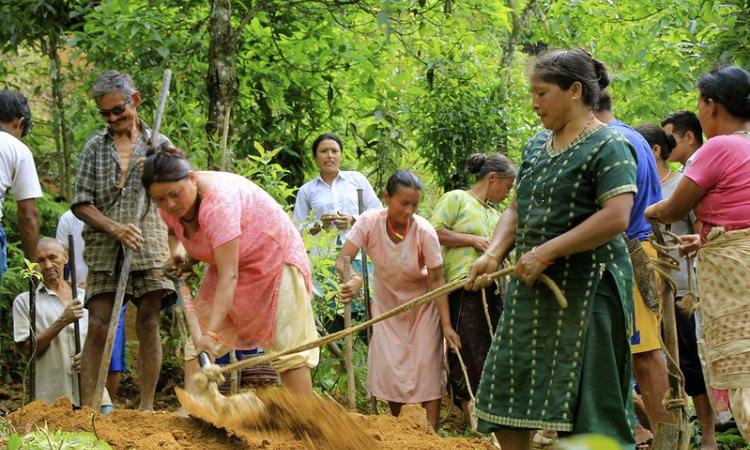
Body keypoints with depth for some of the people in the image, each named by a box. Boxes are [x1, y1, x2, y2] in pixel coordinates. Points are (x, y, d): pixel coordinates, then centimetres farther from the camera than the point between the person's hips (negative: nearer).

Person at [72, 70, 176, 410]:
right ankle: (87, 406, -6)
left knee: (148, 324, -2)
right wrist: (116, 229, -11)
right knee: (98, 326, -7)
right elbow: (81, 204, 3)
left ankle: (146, 406, 3)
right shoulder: (94, 148, 9)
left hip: (149, 247, 0)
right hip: (104, 251, 0)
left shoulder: (159, 144, 9)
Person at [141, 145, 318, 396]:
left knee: (286, 346, -12)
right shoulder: (170, 204, -14)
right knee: (194, 337, -5)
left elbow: (229, 276, -41)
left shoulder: (219, 201, -38)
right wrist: (176, 248, -9)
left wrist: (211, 332, -47)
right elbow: (173, 229, 15)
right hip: (229, 262, 8)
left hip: (274, 255, -8)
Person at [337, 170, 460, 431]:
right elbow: (343, 260, -25)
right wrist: (352, 279, -49)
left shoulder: (424, 231, -26)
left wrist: (446, 324, -23)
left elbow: (436, 280, -20)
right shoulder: (369, 222, -22)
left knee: (427, 368, -6)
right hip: (388, 304, 2)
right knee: (389, 368, -2)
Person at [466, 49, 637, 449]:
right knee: (506, 392, 10)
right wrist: (494, 253, -3)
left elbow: (616, 218, -22)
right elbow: (517, 209, 16)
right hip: (531, 290, 8)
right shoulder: (537, 145, 14)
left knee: (585, 401, -6)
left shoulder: (607, 146, -11)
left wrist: (546, 252, -22)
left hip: (586, 289, -8)